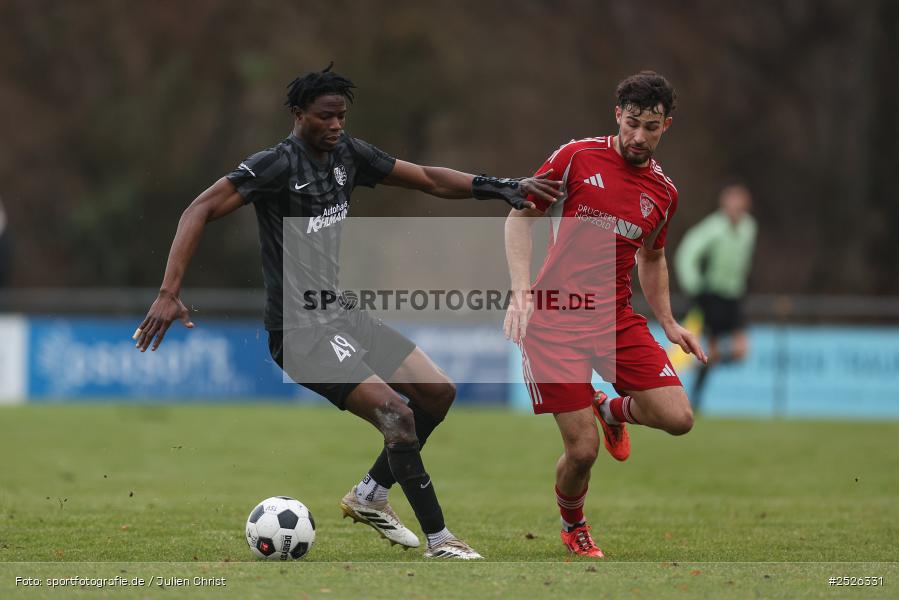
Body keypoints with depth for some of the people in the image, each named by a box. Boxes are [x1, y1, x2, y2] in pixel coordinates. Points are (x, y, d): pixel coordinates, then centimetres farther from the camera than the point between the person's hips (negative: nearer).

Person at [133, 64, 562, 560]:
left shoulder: (348, 155, 6)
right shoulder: (277, 165, -16)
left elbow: (429, 179, 15)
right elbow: (201, 210, -21)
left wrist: (499, 186, 4)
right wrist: (169, 293, -30)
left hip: (345, 315, 9)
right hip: (300, 330, -9)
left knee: (438, 393, 10)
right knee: (397, 414, -20)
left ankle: (369, 495, 24)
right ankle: (439, 542, -12)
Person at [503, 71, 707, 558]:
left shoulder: (663, 193, 8)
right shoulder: (576, 157, -5)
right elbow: (520, 216, 1)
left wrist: (668, 324, 17)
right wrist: (522, 291, -10)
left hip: (616, 317, 4)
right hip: (554, 319, -4)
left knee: (677, 418, -10)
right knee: (582, 449, -10)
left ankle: (613, 409, 26)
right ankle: (572, 528, 23)